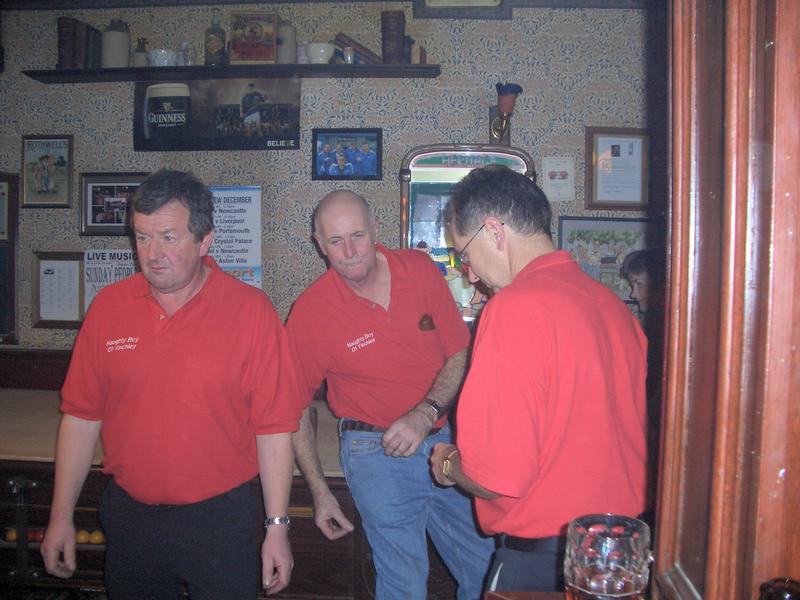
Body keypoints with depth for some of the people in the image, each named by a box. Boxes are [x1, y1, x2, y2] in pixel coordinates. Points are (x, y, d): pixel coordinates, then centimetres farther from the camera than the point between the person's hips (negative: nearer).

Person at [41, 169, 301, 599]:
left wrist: (277, 527, -8)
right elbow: (82, 415, 4)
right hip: (128, 515, 3)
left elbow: (273, 428, -10)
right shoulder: (109, 306, -2)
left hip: (220, 516, -3)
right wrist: (61, 516, 5)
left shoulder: (250, 311, -12)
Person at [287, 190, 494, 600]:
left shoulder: (421, 270, -6)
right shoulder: (309, 312, -13)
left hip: (445, 440, 4)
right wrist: (319, 491, -3)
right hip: (377, 454, -3)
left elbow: (460, 355, -2)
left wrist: (426, 413, -18)